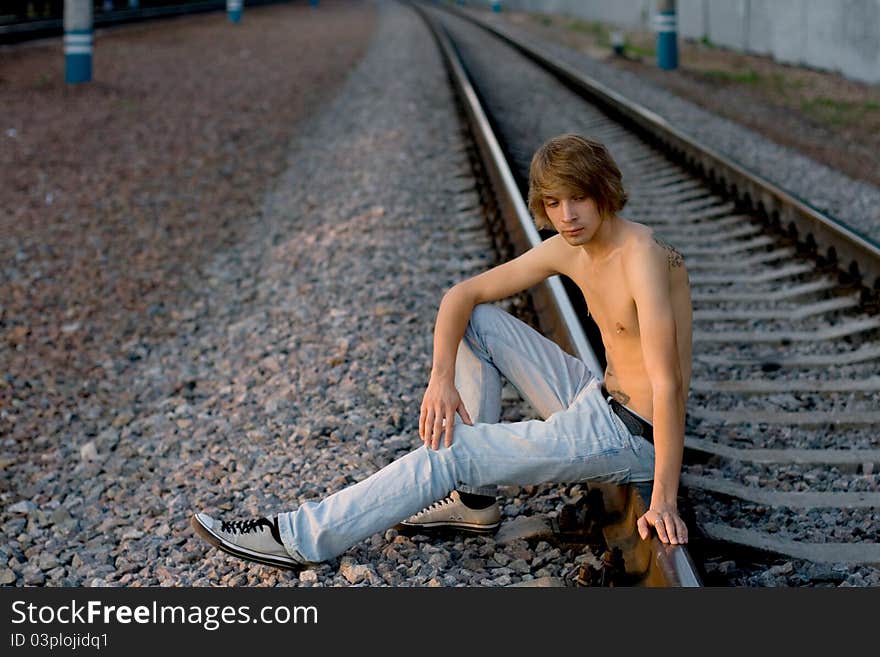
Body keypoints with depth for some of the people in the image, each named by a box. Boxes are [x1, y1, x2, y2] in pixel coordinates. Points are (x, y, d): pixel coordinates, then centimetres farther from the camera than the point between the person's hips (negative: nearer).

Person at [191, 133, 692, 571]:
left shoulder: (642, 257, -25)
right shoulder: (567, 249, 0)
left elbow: (668, 382, -29)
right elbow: (462, 295, 4)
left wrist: (664, 501, -31)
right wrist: (442, 378, -13)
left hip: (630, 438, -8)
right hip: (595, 402, 8)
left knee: (449, 453, -14)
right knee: (476, 323, 6)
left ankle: (299, 537, -6)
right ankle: (471, 498, 7)